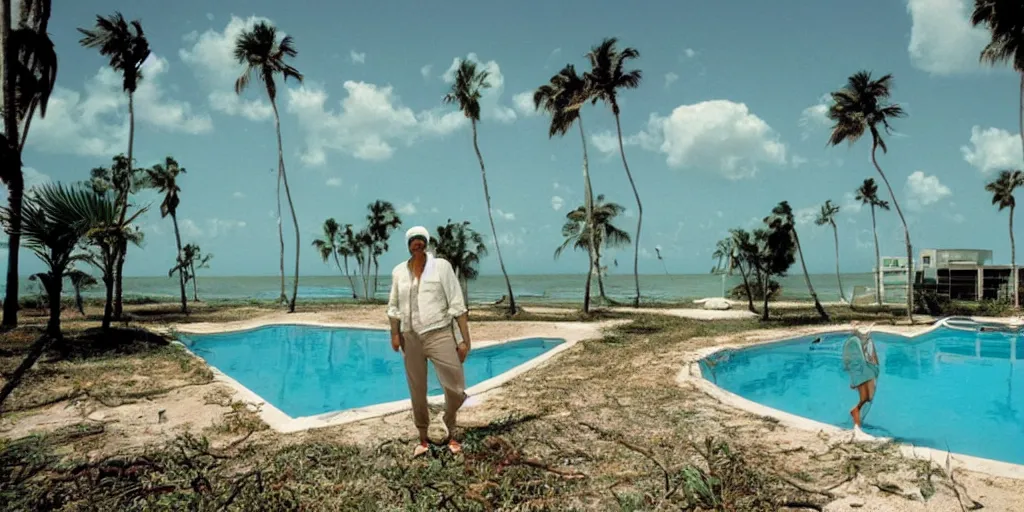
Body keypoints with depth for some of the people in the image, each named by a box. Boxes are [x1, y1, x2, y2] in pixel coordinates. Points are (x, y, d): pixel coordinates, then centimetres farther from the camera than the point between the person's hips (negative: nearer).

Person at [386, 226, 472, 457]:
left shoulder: (441, 266, -4)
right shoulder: (399, 271, 6)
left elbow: (457, 304, -6)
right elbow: (394, 306, 15)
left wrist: (465, 340, -10)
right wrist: (395, 334, -1)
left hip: (440, 335, -3)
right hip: (411, 338, 3)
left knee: (456, 390, -7)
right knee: (417, 393, 11)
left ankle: (450, 431, 22)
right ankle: (423, 439, 30)